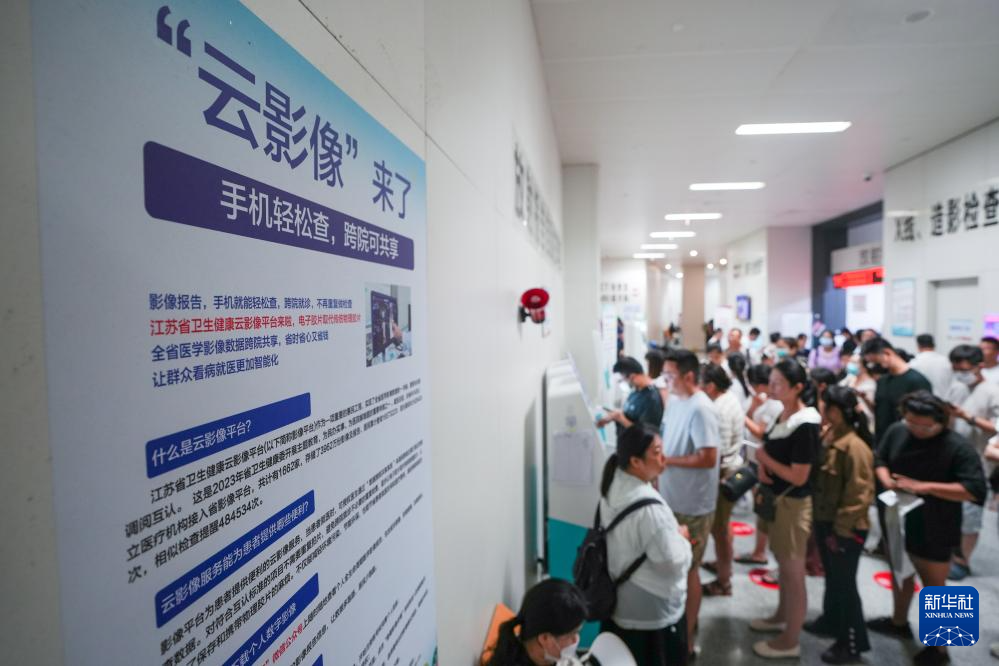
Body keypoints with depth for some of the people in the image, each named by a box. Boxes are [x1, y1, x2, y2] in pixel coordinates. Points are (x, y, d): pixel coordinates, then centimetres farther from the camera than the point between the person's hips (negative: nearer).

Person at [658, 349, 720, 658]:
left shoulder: (700, 409, -23)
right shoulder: (673, 401, 5)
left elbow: (708, 458, -25)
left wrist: (667, 460, -22)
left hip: (692, 505, -8)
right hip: (671, 498, 8)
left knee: (688, 569, 6)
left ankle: (687, 637, 23)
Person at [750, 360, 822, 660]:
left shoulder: (805, 425, -22)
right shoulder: (784, 416, 4)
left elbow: (799, 477, -22)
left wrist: (765, 459, -15)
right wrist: (762, 468, -4)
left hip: (794, 503, -8)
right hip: (777, 498, 8)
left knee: (794, 571, 5)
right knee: (783, 565, 22)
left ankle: (790, 641, 18)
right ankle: (781, 616, 40)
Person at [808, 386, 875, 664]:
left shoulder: (855, 446, -24)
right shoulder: (828, 437, 4)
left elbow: (859, 494, -23)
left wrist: (840, 529, -18)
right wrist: (822, 522, 14)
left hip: (846, 530, -8)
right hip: (825, 521, 8)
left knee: (844, 583, 5)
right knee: (832, 577, 23)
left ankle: (852, 644, 21)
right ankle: (831, 621, 42)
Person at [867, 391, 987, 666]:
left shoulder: (957, 447, -20)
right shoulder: (897, 431, -5)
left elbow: (975, 490, -25)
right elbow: (879, 460, 7)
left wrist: (925, 487, -30)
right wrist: (887, 481, -13)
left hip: (934, 532, -5)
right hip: (898, 522, 6)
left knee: (934, 588, 9)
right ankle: (899, 622, 46)